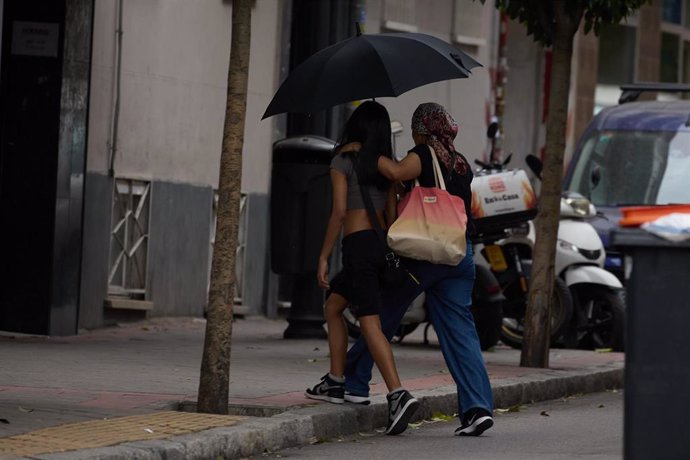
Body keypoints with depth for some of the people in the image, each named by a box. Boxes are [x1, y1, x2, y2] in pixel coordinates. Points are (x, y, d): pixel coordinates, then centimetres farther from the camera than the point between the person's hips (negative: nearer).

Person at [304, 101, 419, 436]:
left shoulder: (344, 159, -3)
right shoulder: (386, 164, 13)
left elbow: (339, 210, -10)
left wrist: (323, 256, -6)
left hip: (358, 243, -7)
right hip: (384, 243, 7)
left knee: (370, 323, -13)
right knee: (333, 305, 23)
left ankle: (398, 394, -28)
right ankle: (335, 383, 23)